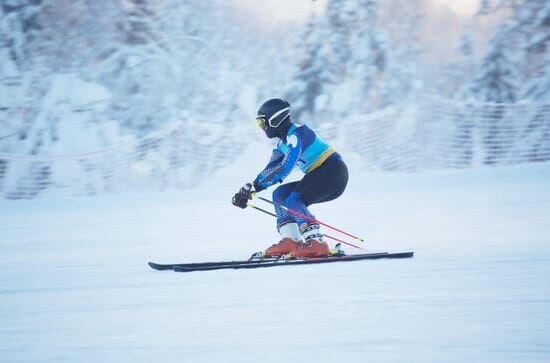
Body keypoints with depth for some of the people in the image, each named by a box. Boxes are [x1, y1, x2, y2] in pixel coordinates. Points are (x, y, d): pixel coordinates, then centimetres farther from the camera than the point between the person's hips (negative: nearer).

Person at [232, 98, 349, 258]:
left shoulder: (297, 134, -16)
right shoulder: (283, 142, 15)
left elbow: (285, 168, -25)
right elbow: (269, 171, 14)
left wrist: (254, 187, -23)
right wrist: (246, 190, 2)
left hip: (333, 171, -10)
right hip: (320, 176, 10)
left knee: (293, 199, -24)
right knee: (279, 194, 7)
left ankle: (317, 243, -32)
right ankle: (290, 240, -4)